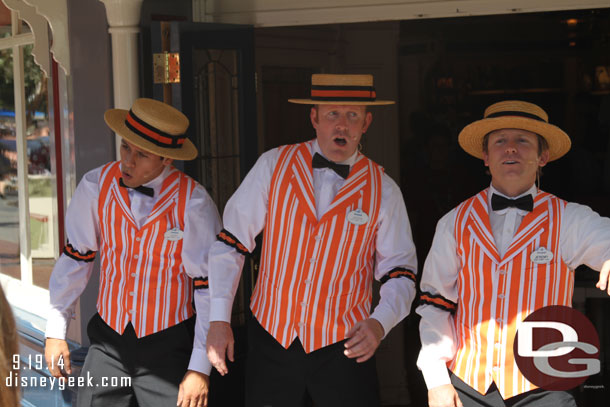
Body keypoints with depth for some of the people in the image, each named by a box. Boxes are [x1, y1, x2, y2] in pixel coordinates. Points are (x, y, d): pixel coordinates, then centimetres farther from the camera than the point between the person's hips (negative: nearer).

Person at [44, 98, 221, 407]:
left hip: (168, 347, -3)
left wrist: (200, 369, -11)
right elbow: (75, 259, 7)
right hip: (108, 341, 3)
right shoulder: (95, 187, -4)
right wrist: (56, 332, 5)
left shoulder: (193, 204, -13)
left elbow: (208, 288, -10)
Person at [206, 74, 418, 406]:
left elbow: (400, 272, 2)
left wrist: (380, 322, -17)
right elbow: (231, 242, -1)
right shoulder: (274, 165, -3)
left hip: (345, 347, 0)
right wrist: (219, 319, -5)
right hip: (271, 340, 0)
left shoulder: (383, 191, -2)